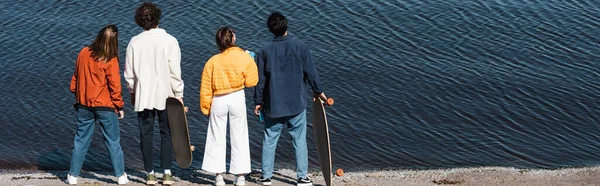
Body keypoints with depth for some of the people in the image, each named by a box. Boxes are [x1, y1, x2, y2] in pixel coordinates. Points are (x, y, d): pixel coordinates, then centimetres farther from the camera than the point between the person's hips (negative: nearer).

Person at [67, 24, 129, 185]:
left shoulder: (84, 53, -2)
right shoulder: (111, 61, -14)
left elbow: (75, 77, 7)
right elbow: (115, 86, -10)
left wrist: (76, 94, 21)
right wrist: (119, 107, 1)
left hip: (84, 105, 4)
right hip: (106, 106, -4)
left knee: (81, 140, 12)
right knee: (113, 141, 7)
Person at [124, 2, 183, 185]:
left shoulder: (135, 42, -2)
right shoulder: (169, 40, -8)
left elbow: (129, 72, 3)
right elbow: (175, 71, -10)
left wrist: (132, 92, 17)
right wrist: (179, 94, -2)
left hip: (143, 95, 1)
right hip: (165, 95, -1)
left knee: (146, 134, 8)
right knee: (166, 134, 8)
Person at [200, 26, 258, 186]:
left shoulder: (213, 61, -6)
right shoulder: (245, 57, -9)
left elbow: (206, 88, -2)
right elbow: (251, 82, -4)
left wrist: (206, 108, 10)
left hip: (218, 101, 0)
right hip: (237, 98, 0)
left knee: (217, 139, 10)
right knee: (239, 138, 9)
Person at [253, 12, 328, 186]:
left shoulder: (265, 51, -4)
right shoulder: (300, 47, -7)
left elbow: (260, 80, 0)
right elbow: (311, 72, -2)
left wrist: (258, 102, 10)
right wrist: (318, 91, 13)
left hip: (273, 105, 1)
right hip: (297, 103, -1)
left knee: (269, 140, 11)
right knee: (300, 141, 6)